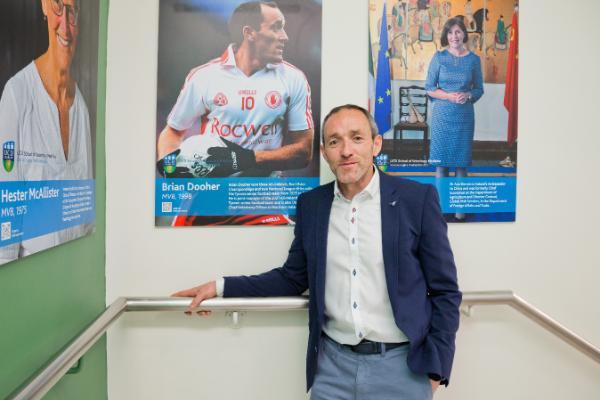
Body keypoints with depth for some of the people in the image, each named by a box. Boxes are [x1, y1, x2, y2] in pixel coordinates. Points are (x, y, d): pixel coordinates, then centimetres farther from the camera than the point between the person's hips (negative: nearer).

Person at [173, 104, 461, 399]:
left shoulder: (417, 198, -8)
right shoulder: (311, 204, 1)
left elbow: (445, 291, -3)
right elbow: (293, 278, 9)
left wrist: (434, 367, -5)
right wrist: (222, 286, 4)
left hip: (401, 365, -2)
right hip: (332, 363, 3)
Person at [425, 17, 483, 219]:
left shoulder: (473, 59, 4)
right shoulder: (439, 57, 1)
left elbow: (479, 89, 10)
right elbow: (429, 88, 0)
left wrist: (468, 95, -12)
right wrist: (449, 96, -14)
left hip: (464, 115, 1)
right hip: (442, 114, -1)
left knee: (461, 162, 4)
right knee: (441, 161, 2)